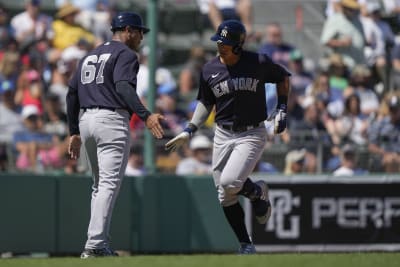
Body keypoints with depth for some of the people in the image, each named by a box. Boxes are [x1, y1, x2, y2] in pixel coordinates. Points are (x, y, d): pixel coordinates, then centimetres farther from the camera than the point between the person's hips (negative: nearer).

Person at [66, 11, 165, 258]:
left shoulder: (91, 56, 22)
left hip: (86, 120, 9)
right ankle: (96, 245, -21)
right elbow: (123, 88, -21)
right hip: (112, 120, -9)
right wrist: (146, 116, -32)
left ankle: (99, 244, 16)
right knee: (109, 184, -12)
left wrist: (75, 132, 22)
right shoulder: (125, 54, -3)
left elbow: (72, 94, 20)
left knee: (100, 184, 17)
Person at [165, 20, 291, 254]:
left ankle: (258, 192, 9)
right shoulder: (209, 70, 1)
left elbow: (283, 78, 9)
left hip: (252, 134, -4)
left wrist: (282, 109, 0)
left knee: (229, 182, -24)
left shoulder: (259, 63, -9)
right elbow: (206, 103, 14)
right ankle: (246, 244, 15)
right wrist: (189, 131, 5)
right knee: (225, 197, 1)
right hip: (223, 135, 4)